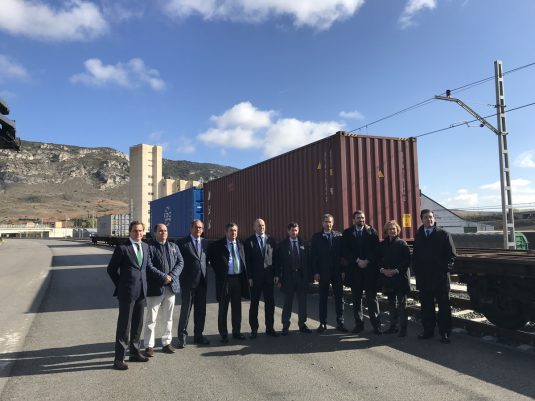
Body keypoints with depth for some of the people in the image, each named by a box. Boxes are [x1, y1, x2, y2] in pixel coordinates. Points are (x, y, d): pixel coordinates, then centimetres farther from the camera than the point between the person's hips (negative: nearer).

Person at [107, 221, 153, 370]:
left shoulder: (145, 246, 10)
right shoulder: (122, 248, -9)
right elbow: (111, 269, -4)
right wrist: (120, 285, -2)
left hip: (141, 291, 6)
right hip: (127, 292, -6)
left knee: (138, 324, 16)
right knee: (124, 325, -1)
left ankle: (135, 352, 30)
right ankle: (119, 358, 9)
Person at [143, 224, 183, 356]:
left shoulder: (173, 246, 12)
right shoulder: (149, 247, -6)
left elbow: (180, 262, 6)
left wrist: (172, 276, -10)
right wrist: (163, 277, -18)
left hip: (171, 287, 5)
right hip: (155, 287, -5)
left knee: (168, 318, 13)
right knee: (151, 319, 3)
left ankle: (166, 342, 25)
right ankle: (149, 345, 13)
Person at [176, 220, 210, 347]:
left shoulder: (205, 242, 10)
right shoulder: (183, 242, -3)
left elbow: (206, 259, 14)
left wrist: (205, 275, 6)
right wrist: (181, 277, -10)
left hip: (202, 280, 5)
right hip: (188, 280, -4)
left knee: (201, 309, 10)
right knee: (186, 308, 1)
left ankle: (198, 335, 22)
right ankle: (182, 336, 13)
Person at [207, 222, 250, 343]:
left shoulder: (240, 245, 11)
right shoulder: (218, 245, -4)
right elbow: (210, 257, -2)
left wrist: (245, 276, 9)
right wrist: (219, 272, -4)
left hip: (238, 278, 4)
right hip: (225, 279, -4)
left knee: (237, 307, 12)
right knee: (223, 308, 5)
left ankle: (236, 332, 24)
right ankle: (223, 334, 16)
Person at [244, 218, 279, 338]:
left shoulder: (271, 240, 6)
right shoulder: (249, 241, -1)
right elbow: (247, 261, -4)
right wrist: (249, 277, -9)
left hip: (269, 275, 2)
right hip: (255, 276, -2)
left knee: (270, 302, 7)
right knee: (254, 303, 7)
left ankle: (269, 328, 19)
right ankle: (254, 329, 18)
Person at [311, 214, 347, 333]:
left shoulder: (339, 236, 4)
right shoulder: (316, 237, 2)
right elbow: (313, 255, -1)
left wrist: (343, 270, -4)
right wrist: (315, 272, -7)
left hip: (337, 272, 1)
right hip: (323, 272, -1)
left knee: (339, 298, 5)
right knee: (323, 298, 7)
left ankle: (340, 323, 14)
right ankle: (323, 323, 15)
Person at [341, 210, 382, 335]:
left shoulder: (371, 231, 6)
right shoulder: (347, 233, 6)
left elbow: (376, 249, -1)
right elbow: (345, 251, -2)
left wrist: (367, 261, -12)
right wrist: (358, 261, -12)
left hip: (370, 268, -1)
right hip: (354, 269, 1)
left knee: (372, 297, 1)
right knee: (356, 298, 7)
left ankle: (376, 324, 6)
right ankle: (359, 323, 15)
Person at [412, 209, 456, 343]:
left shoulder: (444, 234, -1)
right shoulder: (418, 235, 10)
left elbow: (451, 254, -1)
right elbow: (415, 255, 15)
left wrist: (445, 269, -9)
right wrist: (416, 270, 6)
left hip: (440, 277, -3)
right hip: (423, 277, 4)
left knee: (444, 306, 4)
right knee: (426, 306, 10)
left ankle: (445, 333, 11)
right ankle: (428, 331, 20)